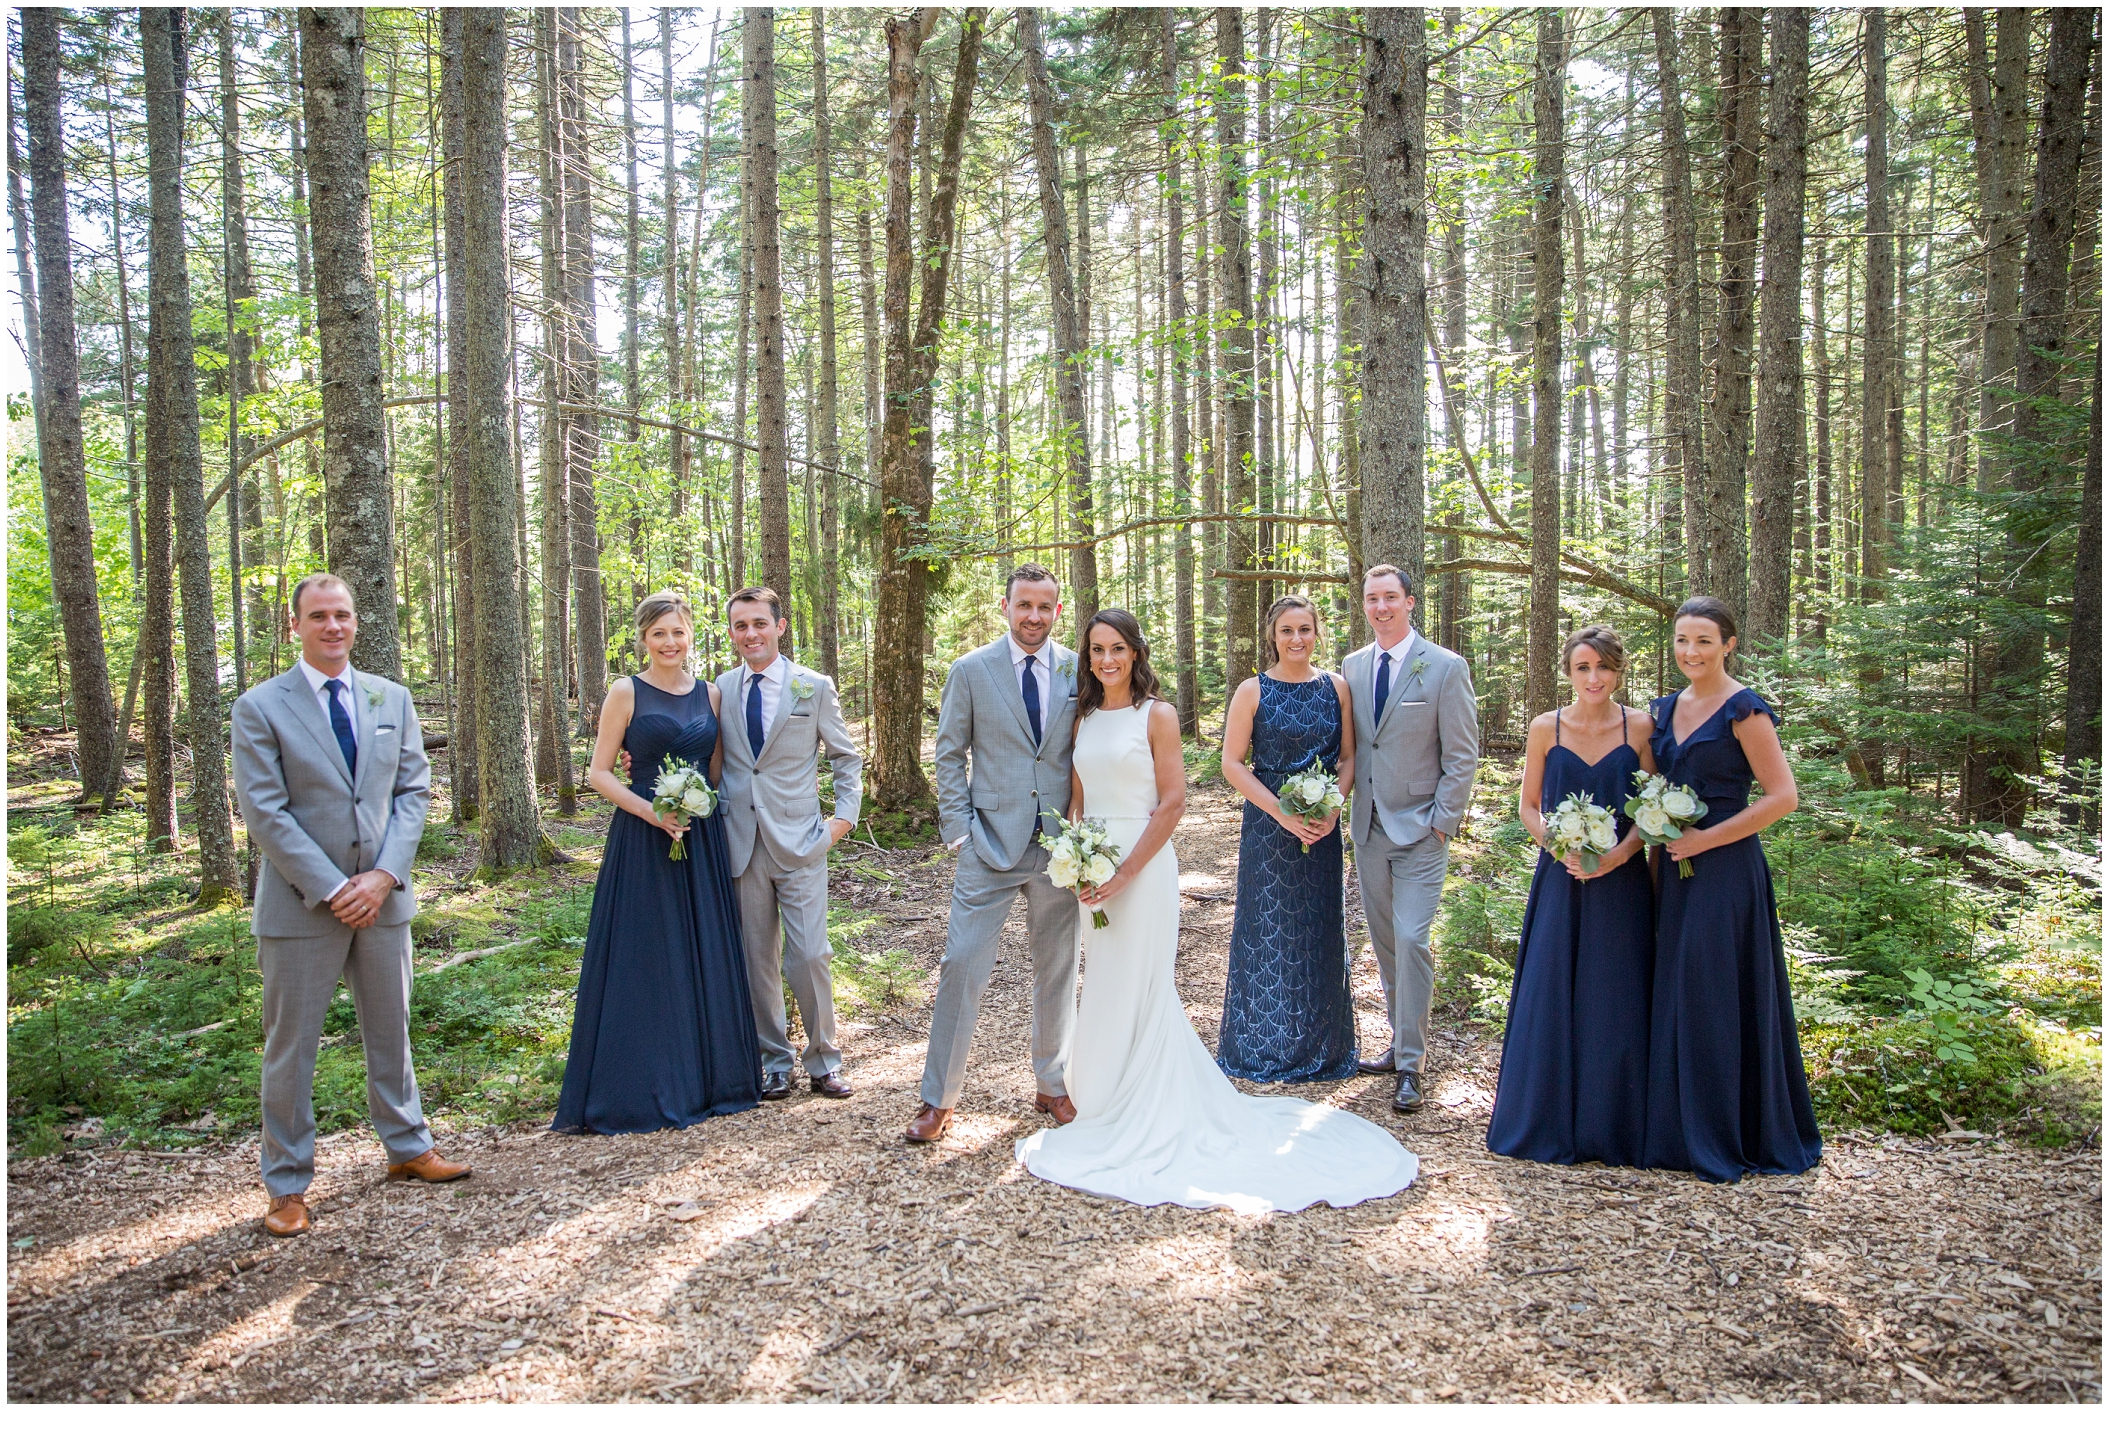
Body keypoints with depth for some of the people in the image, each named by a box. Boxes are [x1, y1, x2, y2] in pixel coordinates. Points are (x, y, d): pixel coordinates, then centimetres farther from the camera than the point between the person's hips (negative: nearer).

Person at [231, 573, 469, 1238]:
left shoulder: (392, 698, 6)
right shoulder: (260, 706, -6)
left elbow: (413, 790, 4)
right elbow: (265, 811, -11)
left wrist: (384, 874, -9)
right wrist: (331, 888, -16)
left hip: (382, 894, 4)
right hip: (300, 902, -4)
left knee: (391, 1030, 16)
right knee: (291, 1046, 6)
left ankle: (407, 1147, 32)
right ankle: (288, 1185, 19)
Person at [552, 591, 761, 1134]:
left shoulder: (710, 694, 10)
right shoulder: (627, 693, -2)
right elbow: (598, 772, -4)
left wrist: (700, 806, -2)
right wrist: (649, 810, -17)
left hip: (701, 840, 4)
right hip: (642, 841, -4)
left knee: (705, 960, 9)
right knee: (644, 962, 0)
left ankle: (706, 1078, 21)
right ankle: (641, 1089, 10)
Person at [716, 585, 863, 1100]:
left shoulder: (815, 687, 1)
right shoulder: (720, 690, 7)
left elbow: (846, 757, 9)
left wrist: (845, 815, -1)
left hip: (798, 843, -2)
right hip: (741, 843, 2)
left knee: (808, 956, -5)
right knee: (758, 960, 8)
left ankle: (823, 1061, 13)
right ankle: (774, 1062, 22)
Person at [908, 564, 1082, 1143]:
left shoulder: (1079, 672, 4)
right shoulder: (970, 671, -1)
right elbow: (949, 756, 2)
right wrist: (960, 830, -5)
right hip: (991, 842, -2)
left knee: (1057, 970, 12)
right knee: (962, 965, -3)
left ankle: (1052, 1085, 29)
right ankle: (939, 1100, 10)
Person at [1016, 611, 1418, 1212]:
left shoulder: (1157, 714, -7)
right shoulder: (1084, 717, 10)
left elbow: (1172, 802, -12)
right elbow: (1077, 799, 14)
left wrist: (1125, 873, -16)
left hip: (1142, 863, -6)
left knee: (1135, 987, 0)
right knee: (1103, 987, 13)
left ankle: (1142, 1120, 13)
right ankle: (1107, 1101, 27)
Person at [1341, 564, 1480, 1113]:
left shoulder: (1446, 668, -7)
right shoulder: (1352, 667, 8)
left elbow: (1463, 755, -6)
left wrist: (1442, 821, -10)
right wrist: (1347, 806, 4)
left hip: (1420, 829, -5)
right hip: (1369, 826, 5)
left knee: (1411, 939, -9)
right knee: (1385, 942, 12)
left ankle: (1410, 1063, 0)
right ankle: (1402, 1040, 25)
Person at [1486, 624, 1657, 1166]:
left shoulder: (1641, 727, -1)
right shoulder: (1546, 728, 2)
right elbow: (1528, 804, 7)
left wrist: (1618, 854, -16)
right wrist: (1560, 846, -11)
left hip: (1621, 881, -1)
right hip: (1560, 879, 1)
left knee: (1614, 1002, 3)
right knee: (1550, 997, 3)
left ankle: (1610, 1128, 17)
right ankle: (1549, 1124, 17)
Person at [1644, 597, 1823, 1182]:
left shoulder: (1744, 710, -10)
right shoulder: (1667, 709, 12)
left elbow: (1782, 796, -14)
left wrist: (1705, 839, -15)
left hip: (1724, 871, -7)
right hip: (1674, 872, 7)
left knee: (1718, 997, -2)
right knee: (1676, 996, 10)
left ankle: (1728, 1138, 11)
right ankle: (1683, 1129, 21)